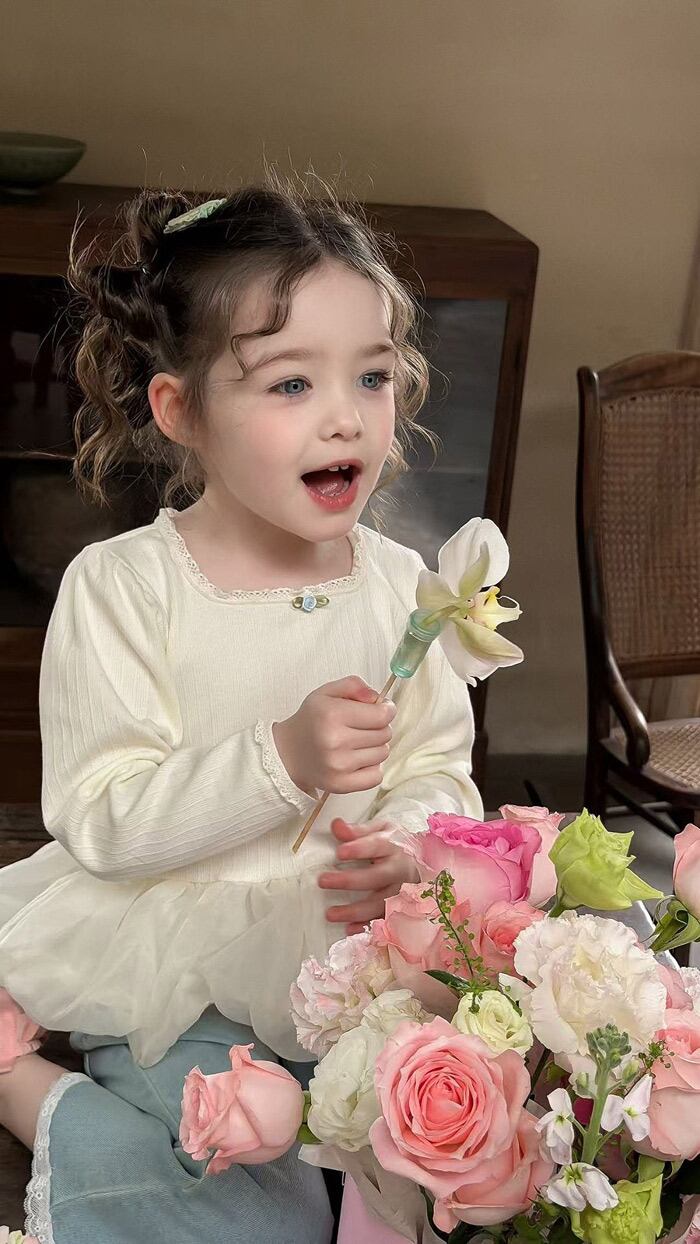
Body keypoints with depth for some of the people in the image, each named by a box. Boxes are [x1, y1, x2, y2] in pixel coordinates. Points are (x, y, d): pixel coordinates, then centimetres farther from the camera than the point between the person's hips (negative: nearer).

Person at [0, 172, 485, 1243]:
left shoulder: (399, 584, 0)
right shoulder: (119, 585, -10)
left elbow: (441, 774, 2)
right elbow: (97, 819, -16)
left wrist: (408, 845, -23)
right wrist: (283, 760, -29)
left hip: (340, 946, 3)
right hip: (166, 962, -3)